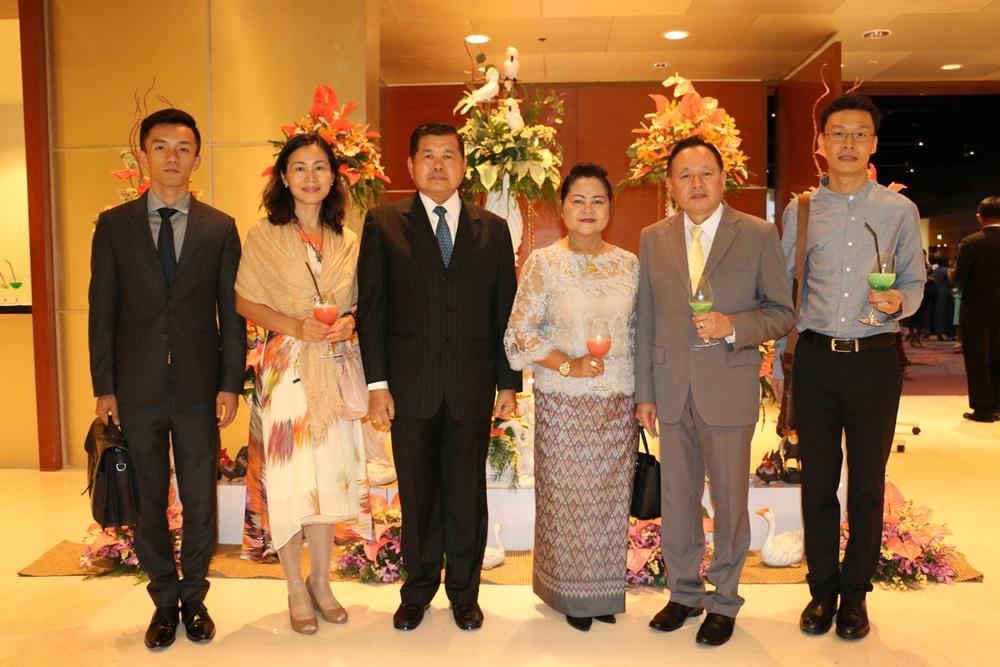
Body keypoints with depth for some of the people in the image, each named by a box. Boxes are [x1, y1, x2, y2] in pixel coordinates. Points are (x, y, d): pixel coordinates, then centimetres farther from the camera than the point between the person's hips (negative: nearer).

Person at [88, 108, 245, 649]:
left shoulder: (220, 228, 2)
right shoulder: (113, 225, 3)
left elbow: (232, 313, 2)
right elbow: (103, 311, 3)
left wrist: (230, 385, -4)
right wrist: (104, 388, -1)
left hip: (199, 387, 0)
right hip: (137, 388, 1)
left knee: (200, 501, 9)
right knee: (148, 503, 11)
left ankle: (194, 598, 27)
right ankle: (165, 600, 29)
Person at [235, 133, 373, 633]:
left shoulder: (348, 240, 9)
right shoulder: (264, 236, 0)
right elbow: (244, 302, -1)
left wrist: (348, 322, -8)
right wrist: (295, 325, -15)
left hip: (334, 370, 3)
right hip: (286, 369, -3)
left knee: (329, 475, 8)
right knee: (288, 477, 1)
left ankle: (321, 582, 25)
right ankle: (296, 588, 18)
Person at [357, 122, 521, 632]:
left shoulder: (493, 230, 8)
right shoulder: (383, 224, 4)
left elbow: (506, 311, 8)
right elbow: (371, 309, 1)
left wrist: (508, 382, 4)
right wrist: (377, 383, -5)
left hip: (473, 387, 1)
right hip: (411, 385, -1)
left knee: (467, 494, 9)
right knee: (417, 495, 10)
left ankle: (464, 593, 28)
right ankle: (417, 590, 29)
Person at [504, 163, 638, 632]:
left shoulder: (629, 264, 5)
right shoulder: (543, 263, -4)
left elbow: (640, 331, 11)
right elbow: (519, 333, -6)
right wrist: (568, 365, -15)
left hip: (617, 401, 3)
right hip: (562, 401, -3)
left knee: (611, 497, 9)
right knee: (566, 497, 5)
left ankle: (605, 592, 28)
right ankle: (571, 593, 24)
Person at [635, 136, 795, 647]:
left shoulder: (759, 235, -3)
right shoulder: (653, 239, 6)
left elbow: (781, 313, 0)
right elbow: (645, 322, 7)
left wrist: (734, 326, -20)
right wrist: (644, 393, 5)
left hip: (729, 392, -2)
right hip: (672, 392, 3)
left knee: (729, 501, 9)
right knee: (676, 499, 14)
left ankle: (723, 601, 28)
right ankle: (683, 593, 32)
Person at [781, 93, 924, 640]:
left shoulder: (900, 211, 3)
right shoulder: (800, 212, 5)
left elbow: (915, 281, 8)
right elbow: (782, 290, 7)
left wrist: (899, 301, -16)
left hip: (875, 358, 0)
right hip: (816, 356, 1)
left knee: (868, 481, 9)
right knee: (818, 479, 8)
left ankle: (855, 593, 25)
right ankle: (823, 589, 24)